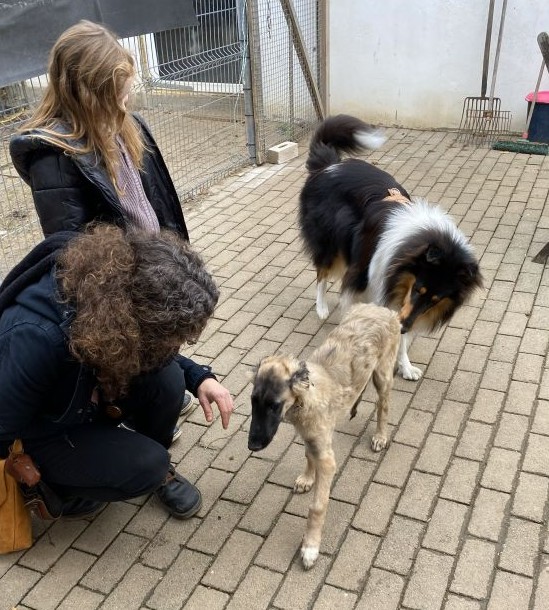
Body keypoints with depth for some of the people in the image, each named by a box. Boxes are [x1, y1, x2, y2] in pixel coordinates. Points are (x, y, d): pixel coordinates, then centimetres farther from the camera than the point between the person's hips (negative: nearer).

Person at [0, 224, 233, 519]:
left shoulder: (122, 289, -24)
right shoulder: (36, 339, -43)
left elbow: (155, 355, -3)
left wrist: (199, 378, -18)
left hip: (94, 394, 5)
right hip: (43, 429, -5)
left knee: (168, 379, -22)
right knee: (146, 466, -23)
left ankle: (159, 470, 6)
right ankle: (56, 483, 4)